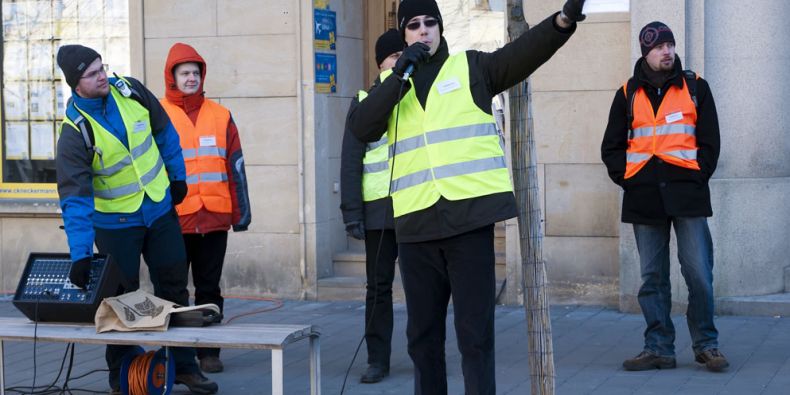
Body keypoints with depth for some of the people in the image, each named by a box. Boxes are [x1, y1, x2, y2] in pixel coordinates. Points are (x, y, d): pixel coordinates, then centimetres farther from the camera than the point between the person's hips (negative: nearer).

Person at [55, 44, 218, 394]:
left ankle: (184, 366, 21)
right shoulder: (75, 130, -22)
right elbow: (75, 197, -27)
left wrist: (177, 175, 12)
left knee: (174, 288, 9)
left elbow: (164, 132, 9)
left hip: (160, 211, 4)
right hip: (115, 223, -4)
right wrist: (80, 254, -34)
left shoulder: (130, 90, -9)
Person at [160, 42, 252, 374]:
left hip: (214, 218, 2)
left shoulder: (220, 116, 9)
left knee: (209, 288, 8)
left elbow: (235, 166, 11)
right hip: (173, 219, -2)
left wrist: (241, 211, 8)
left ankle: (209, 351, 14)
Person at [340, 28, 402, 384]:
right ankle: (377, 359, 9)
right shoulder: (364, 103, 4)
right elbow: (351, 162, 0)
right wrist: (352, 213, -8)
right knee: (379, 286, 3)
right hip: (379, 209, -1)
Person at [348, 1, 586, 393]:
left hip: (469, 216, -3)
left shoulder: (471, 67, 7)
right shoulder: (390, 83, 14)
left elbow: (524, 52, -9)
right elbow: (360, 127, -2)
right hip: (416, 223, 3)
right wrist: (400, 75, -9)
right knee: (422, 333, 12)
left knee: (475, 331, -2)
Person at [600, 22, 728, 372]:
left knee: (699, 274, -6)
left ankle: (706, 344, 6)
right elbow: (611, 147, 14)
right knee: (652, 277, 4)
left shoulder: (695, 87, 8)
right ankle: (658, 349, 9)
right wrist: (628, 179, 1)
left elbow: (709, 140, 7)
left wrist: (697, 179, -3)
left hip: (687, 195, -1)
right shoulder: (628, 94, 10)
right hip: (644, 198, 2)